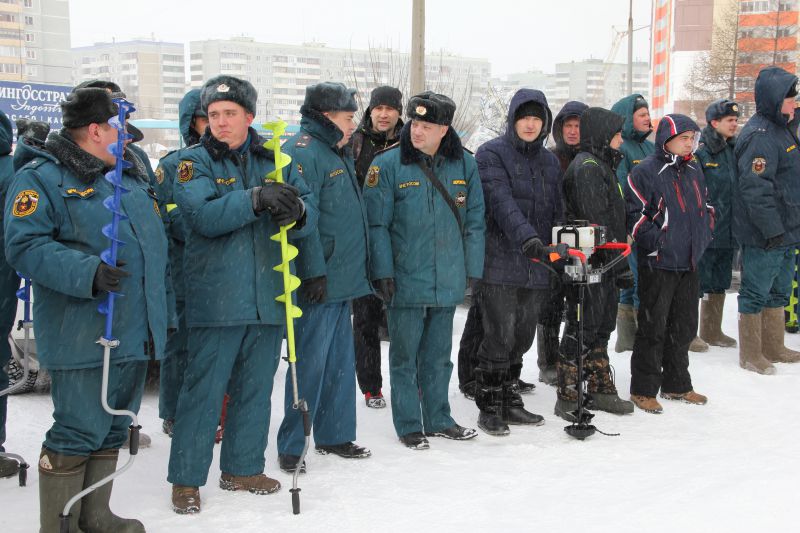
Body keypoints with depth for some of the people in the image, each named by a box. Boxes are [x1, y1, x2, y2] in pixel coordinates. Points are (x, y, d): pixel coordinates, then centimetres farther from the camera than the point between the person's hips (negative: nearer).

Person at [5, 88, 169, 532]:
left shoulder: (133, 173, 17)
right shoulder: (42, 177, -8)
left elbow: (155, 238, 25)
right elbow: (24, 245, -18)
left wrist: (163, 310, 22)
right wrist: (86, 273, -29)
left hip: (137, 331, 8)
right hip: (81, 335, -8)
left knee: (113, 428, 16)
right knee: (79, 431, -5)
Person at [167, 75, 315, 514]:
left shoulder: (274, 161, 9)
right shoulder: (194, 161, -1)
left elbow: (308, 214, 3)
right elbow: (203, 216, -18)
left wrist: (296, 213, -21)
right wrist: (256, 199, -29)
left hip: (268, 297, 4)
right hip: (215, 296, -4)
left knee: (256, 388, 13)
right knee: (204, 388, -1)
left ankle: (242, 468, 28)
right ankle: (186, 479, 12)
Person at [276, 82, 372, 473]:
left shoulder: (339, 154, 18)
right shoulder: (303, 152, -13)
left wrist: (358, 270, 24)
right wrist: (314, 272, -24)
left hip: (343, 280, 10)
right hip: (319, 282, -10)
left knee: (340, 361, 15)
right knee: (310, 363, -5)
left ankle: (334, 435, 26)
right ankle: (291, 446, 4)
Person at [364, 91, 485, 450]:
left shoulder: (464, 165, 2)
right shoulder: (388, 165, -8)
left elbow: (474, 222, 7)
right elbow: (376, 224, -8)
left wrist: (473, 269, 4)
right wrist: (382, 272, -13)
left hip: (448, 282, 4)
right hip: (405, 281, -3)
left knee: (439, 355, 16)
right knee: (405, 356, 6)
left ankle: (438, 419, 29)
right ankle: (408, 425, 18)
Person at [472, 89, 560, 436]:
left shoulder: (549, 161, 16)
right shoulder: (492, 154, -5)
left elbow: (556, 212, 19)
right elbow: (501, 201, -20)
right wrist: (526, 236, -33)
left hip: (536, 266, 6)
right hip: (500, 263, -6)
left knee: (522, 338, 13)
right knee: (500, 337, -5)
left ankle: (509, 400, 26)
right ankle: (489, 407, 7)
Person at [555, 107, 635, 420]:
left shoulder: (602, 165, 19)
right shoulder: (587, 167, -13)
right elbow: (597, 219, -20)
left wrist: (620, 265, 20)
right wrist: (621, 263, -18)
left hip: (604, 264, 10)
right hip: (588, 264, -10)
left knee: (602, 327, 16)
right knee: (583, 329, -5)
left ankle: (602, 391, 26)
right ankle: (568, 398, 2)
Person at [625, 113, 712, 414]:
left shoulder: (694, 171, 12)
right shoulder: (645, 172, -12)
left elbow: (706, 206, 24)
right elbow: (633, 214, -14)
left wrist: (704, 235, 12)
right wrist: (657, 240, -18)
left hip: (690, 264, 8)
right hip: (658, 265, -7)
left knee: (684, 326, 14)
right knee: (653, 328, -2)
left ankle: (676, 385, 27)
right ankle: (643, 389, 8)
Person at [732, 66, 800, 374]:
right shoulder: (760, 135, -18)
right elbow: (755, 188, -25)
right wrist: (772, 230, -26)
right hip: (764, 234, -10)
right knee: (756, 293, 0)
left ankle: (773, 348, 31)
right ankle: (750, 355, 10)